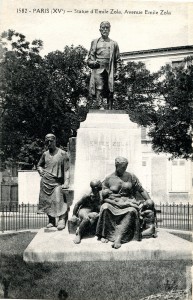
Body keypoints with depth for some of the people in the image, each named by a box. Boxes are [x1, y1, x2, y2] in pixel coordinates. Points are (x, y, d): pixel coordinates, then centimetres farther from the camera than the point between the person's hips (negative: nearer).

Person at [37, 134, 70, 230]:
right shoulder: (45, 154, 11)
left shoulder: (62, 154, -2)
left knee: (58, 200, -18)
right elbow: (39, 165, 28)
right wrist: (41, 171, 6)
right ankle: (51, 221, 18)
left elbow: (66, 170, -6)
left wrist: (66, 182, -16)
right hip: (46, 182, 4)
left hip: (57, 182, -4)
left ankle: (62, 220, -16)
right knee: (47, 201, 6)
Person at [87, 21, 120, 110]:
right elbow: (89, 60, 14)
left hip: (110, 72, 1)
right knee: (99, 89, -17)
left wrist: (115, 72, 3)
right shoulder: (95, 42, 16)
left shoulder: (114, 44, 18)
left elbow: (117, 60, 15)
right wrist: (93, 63, -8)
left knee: (110, 92, -5)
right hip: (98, 70, -1)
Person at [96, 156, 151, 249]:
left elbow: (142, 190, 12)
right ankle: (104, 235, -22)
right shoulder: (109, 179, 8)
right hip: (113, 202, 0)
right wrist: (106, 192, -12)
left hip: (128, 202, 0)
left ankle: (118, 238, -43)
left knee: (132, 211, -36)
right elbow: (103, 194, 11)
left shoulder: (131, 177, 11)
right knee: (105, 208, -35)